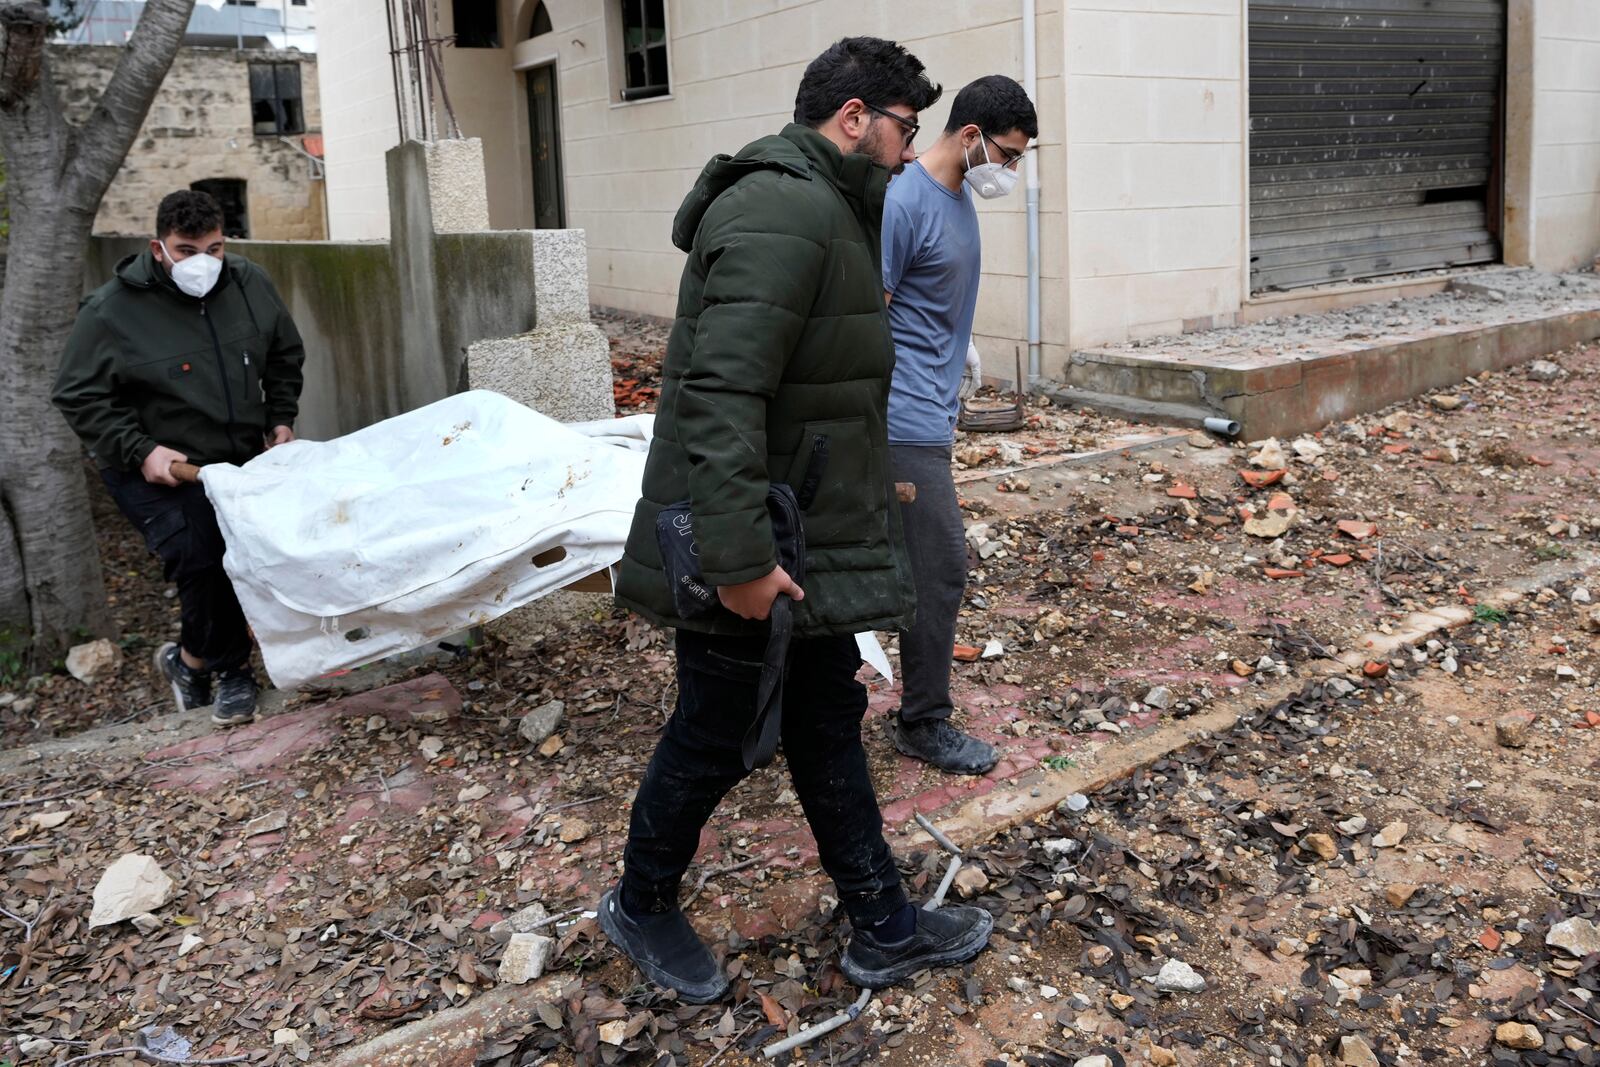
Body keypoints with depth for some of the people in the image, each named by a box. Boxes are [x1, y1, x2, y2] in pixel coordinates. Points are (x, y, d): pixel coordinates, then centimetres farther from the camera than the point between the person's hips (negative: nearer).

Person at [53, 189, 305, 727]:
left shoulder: (250, 285, -2)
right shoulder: (111, 311, -15)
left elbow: (285, 356, 14)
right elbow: (79, 396, -10)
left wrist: (281, 418, 3)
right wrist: (140, 451, -19)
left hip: (243, 458, 5)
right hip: (159, 470, -5)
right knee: (201, 560, -19)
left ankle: (191, 659, 27)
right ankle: (232, 670, 5)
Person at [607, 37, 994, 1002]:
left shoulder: (826, 210, 15)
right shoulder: (785, 210, -20)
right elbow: (721, 393, -29)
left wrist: (872, 486, 22)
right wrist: (740, 558, -30)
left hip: (806, 545, 10)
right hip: (750, 555, -10)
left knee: (829, 725, 16)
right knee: (716, 739, 7)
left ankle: (885, 931, 30)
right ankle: (642, 907, 32)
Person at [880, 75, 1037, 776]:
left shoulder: (961, 195, 13)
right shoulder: (904, 202, -17)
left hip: (930, 411, 9)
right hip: (906, 421, -9)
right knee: (940, 566, -3)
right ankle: (924, 723, 11)